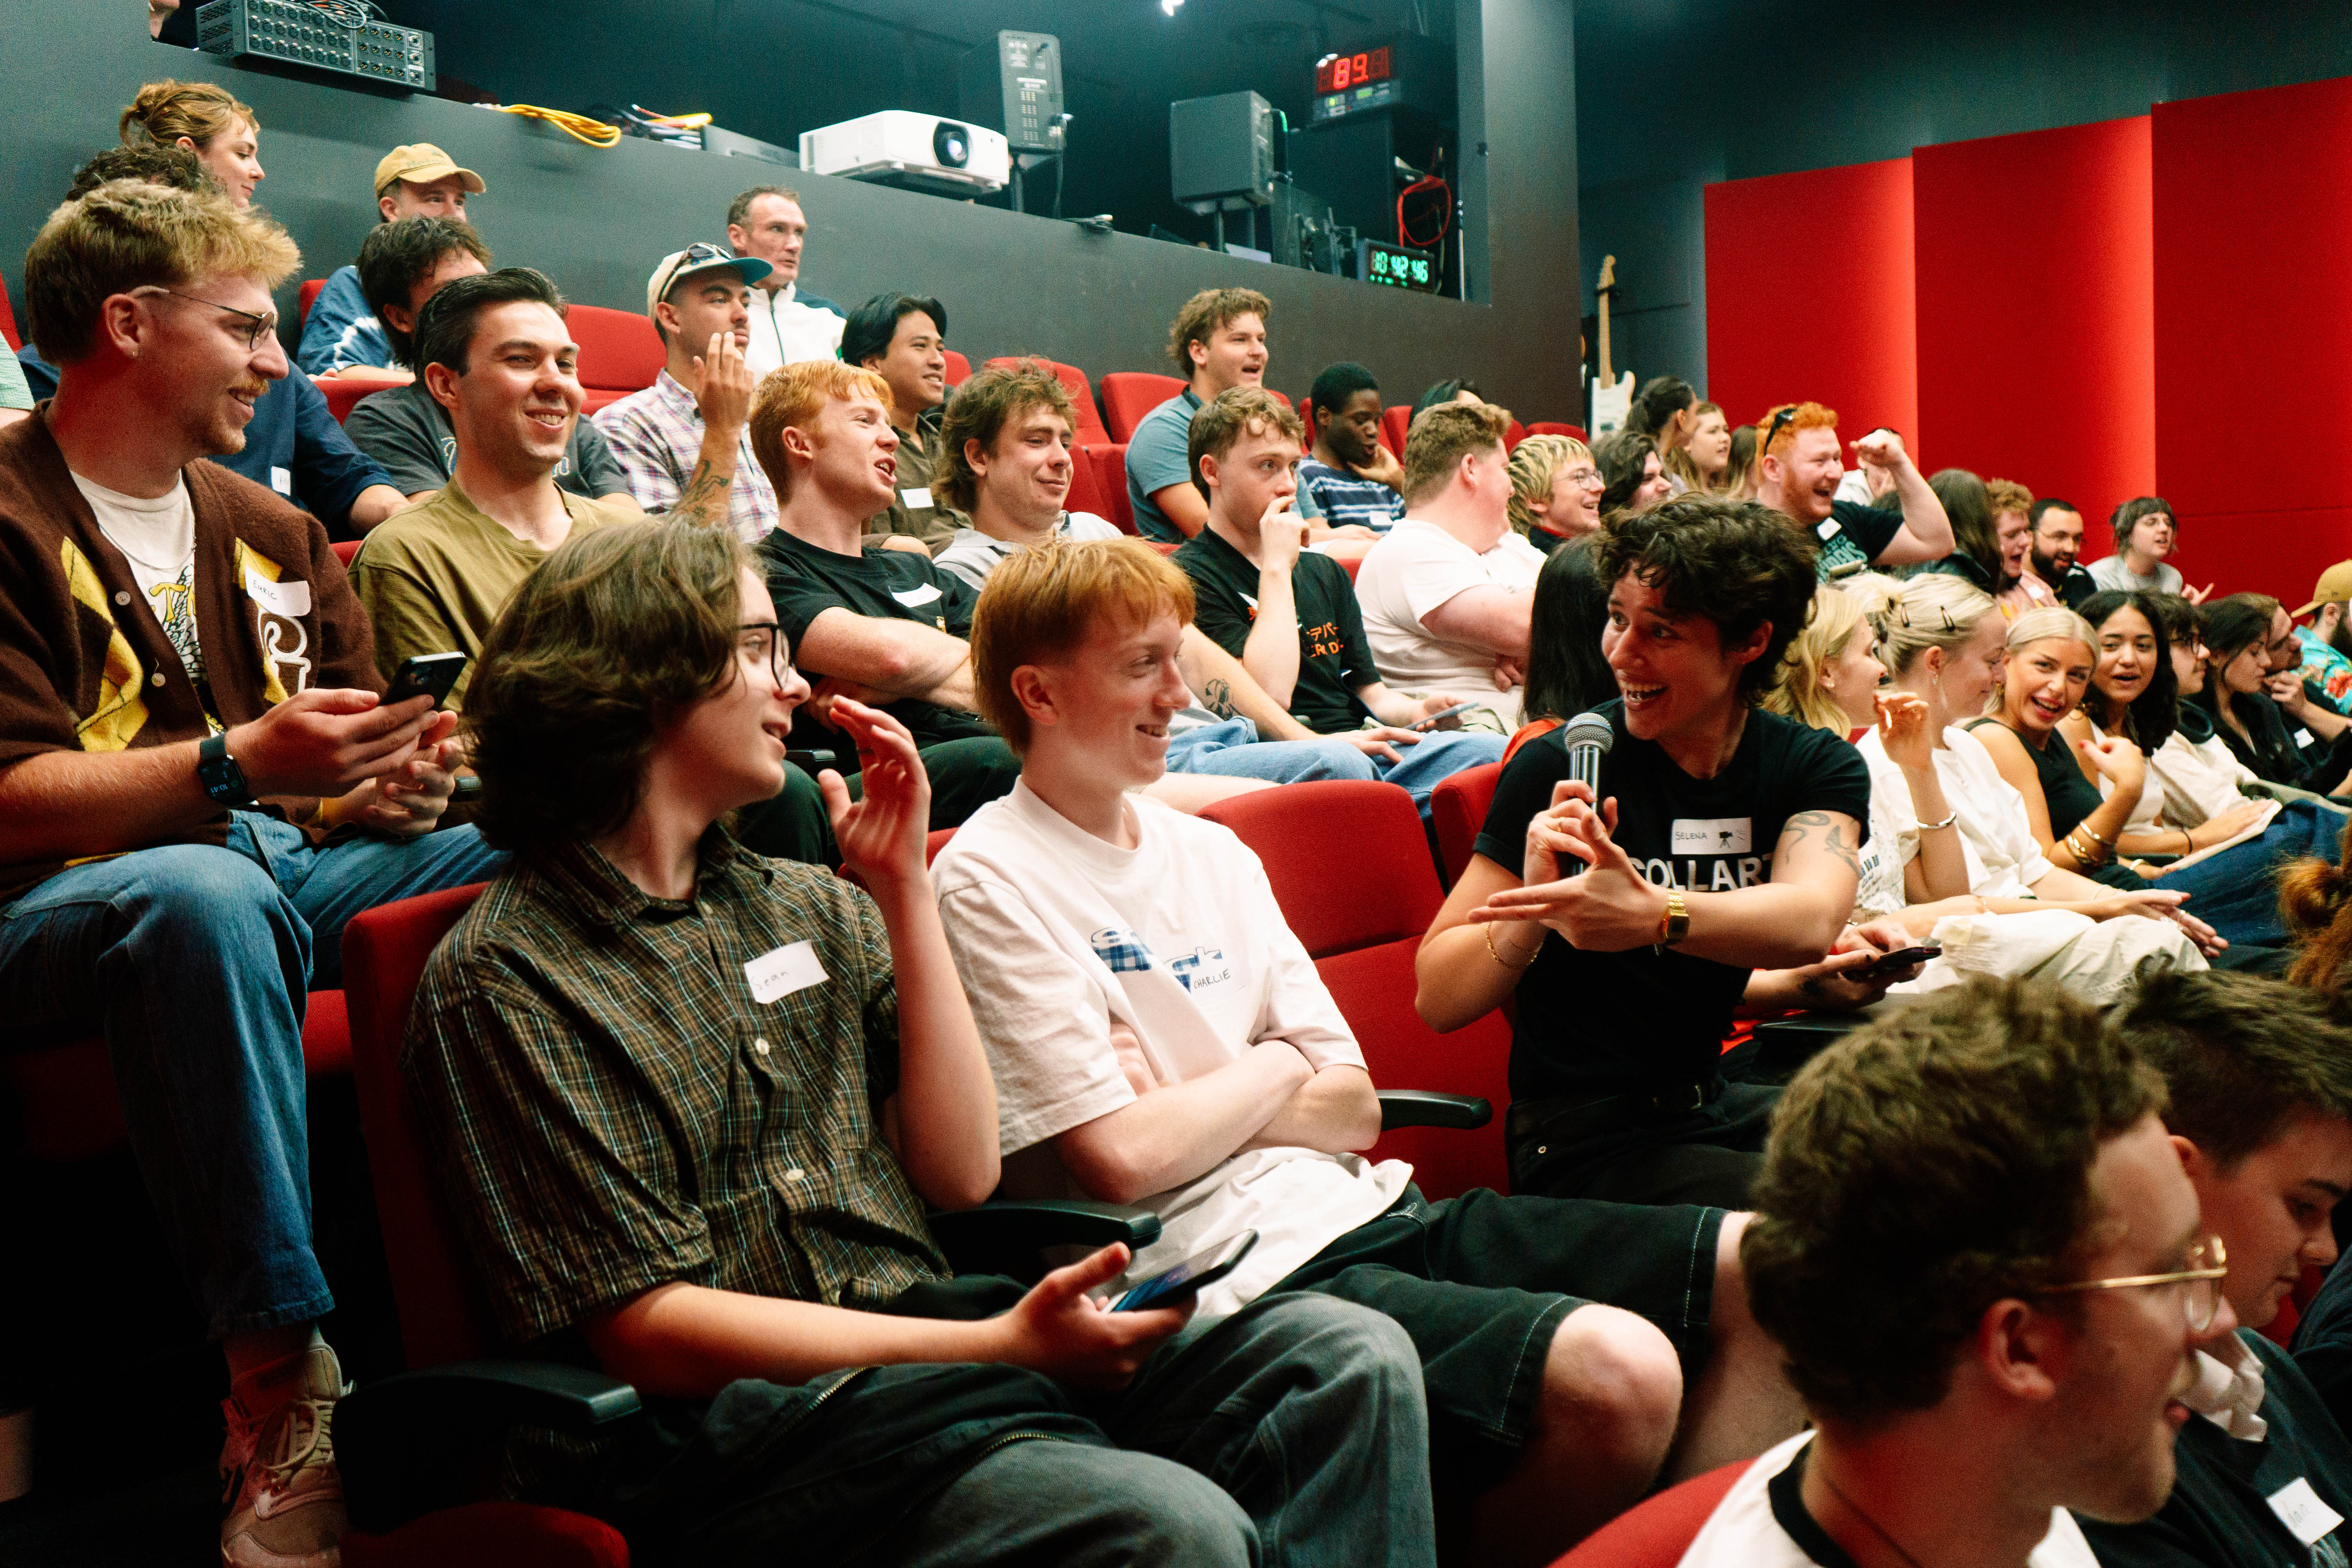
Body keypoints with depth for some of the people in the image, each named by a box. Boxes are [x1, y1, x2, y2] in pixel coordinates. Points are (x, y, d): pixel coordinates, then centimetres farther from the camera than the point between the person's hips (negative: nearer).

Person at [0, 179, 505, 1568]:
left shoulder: (271, 532, 19)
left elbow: (351, 785, 18)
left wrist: (401, 778, -6)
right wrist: (239, 764, -24)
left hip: (290, 870, 6)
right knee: (205, 893, -41)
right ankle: (279, 1373, -33)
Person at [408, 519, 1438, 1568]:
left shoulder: (807, 909, 13)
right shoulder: (504, 978, -5)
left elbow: (961, 1173, 7)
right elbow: (648, 1330, -11)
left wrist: (904, 889, 2)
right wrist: (998, 1346, -18)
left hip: (926, 1343, 6)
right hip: (749, 1423, -6)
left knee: (1353, 1358, -12)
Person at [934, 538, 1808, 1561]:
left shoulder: (1210, 852, 15)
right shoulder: (992, 882, -7)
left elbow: (1355, 1104, 11)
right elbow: (1126, 1159, -16)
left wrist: (1192, 1110, -6)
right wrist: (1272, 1068, 0)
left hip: (1362, 1208, 8)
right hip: (1239, 1273, -8)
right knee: (1615, 1373, -29)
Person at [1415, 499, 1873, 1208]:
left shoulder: (1818, 767, 1)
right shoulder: (1561, 765, -11)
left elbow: (1810, 921, -22)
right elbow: (1438, 1001, -12)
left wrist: (1655, 915, -41)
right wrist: (1535, 907, -32)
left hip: (1724, 1106, 5)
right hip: (1582, 1141, -5)